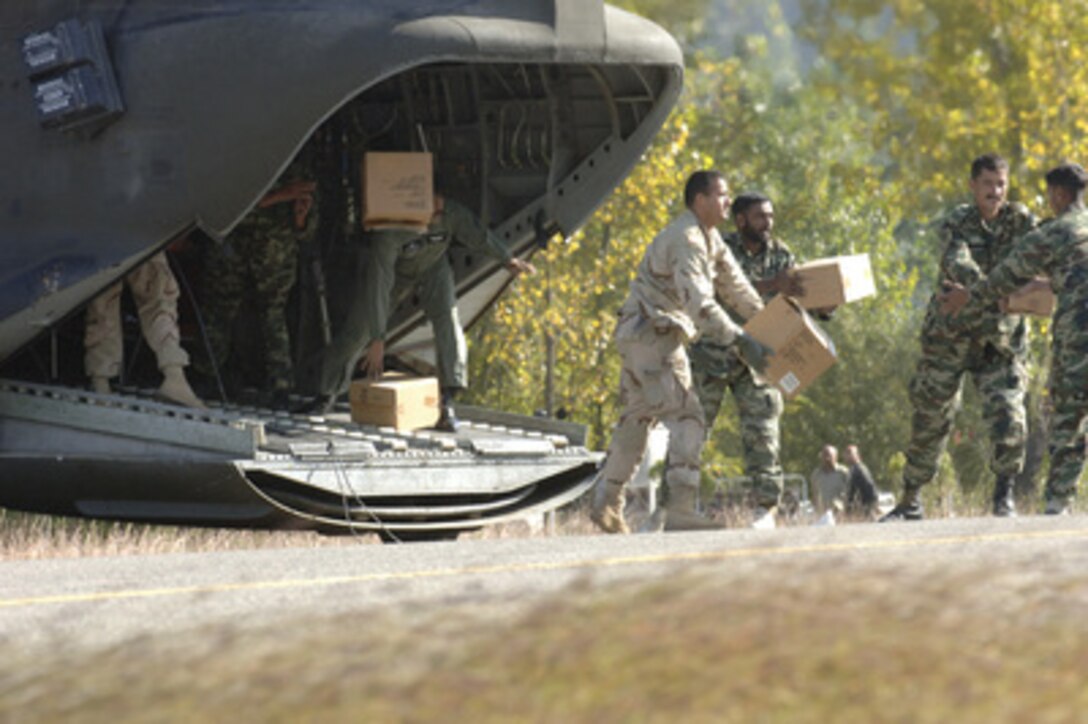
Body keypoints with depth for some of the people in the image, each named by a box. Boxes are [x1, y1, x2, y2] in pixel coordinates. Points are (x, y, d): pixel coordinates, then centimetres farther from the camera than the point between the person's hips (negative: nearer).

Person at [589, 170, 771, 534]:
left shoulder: (709, 238, 15)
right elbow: (697, 301, -29)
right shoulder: (685, 239, -19)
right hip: (651, 335, -11)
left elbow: (736, 287, 21)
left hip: (659, 336, 11)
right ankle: (681, 511, -23)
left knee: (636, 419, 18)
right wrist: (740, 341, -32)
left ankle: (606, 504, 28)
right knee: (686, 417, -17)